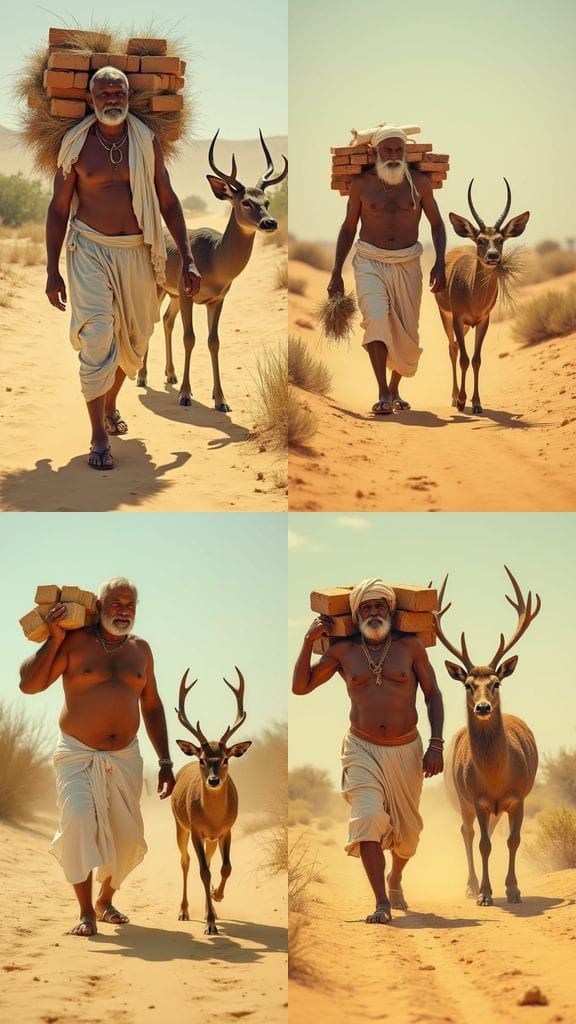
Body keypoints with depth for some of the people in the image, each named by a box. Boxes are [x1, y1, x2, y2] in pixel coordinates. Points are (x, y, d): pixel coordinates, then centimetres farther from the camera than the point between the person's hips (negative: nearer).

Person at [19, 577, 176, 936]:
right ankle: (86, 912, -19)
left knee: (127, 837, 8)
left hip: (125, 758, 5)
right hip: (78, 755, -4)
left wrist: (165, 762, 14)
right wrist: (54, 640, -16)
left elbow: (152, 707, 17)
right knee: (79, 820, -26)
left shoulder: (140, 649, 10)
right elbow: (29, 684, -8)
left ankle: (105, 900, 35)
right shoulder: (75, 641, -4)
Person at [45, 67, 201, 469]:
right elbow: (59, 208, 4)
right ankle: (99, 438, -11)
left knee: (133, 338, 14)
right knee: (97, 337, -14)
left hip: (136, 251, 3)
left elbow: (168, 201, 7)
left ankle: (111, 404, 42)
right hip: (90, 248, -3)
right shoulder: (76, 144, -1)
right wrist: (52, 270, 0)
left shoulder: (147, 141, 3)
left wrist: (187, 259, 2)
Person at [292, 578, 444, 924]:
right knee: (369, 817, -23)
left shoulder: (410, 645, 0)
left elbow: (433, 694, 3)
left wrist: (436, 745, -6)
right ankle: (382, 903, -21)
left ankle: (395, 879, 44)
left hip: (406, 750, 1)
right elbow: (301, 686, 6)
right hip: (363, 750, -1)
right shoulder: (343, 651, 2)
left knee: (408, 830, 12)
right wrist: (309, 641, -4)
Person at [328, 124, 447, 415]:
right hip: (370, 262, -2)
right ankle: (383, 394, -28)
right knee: (376, 318, -25)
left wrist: (440, 263, -5)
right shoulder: (361, 183, -1)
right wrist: (336, 273, 4)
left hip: (407, 263, 2)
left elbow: (437, 223, 9)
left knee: (406, 333, 3)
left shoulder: (419, 182, 1)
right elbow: (348, 228, 8)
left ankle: (394, 389, 29)